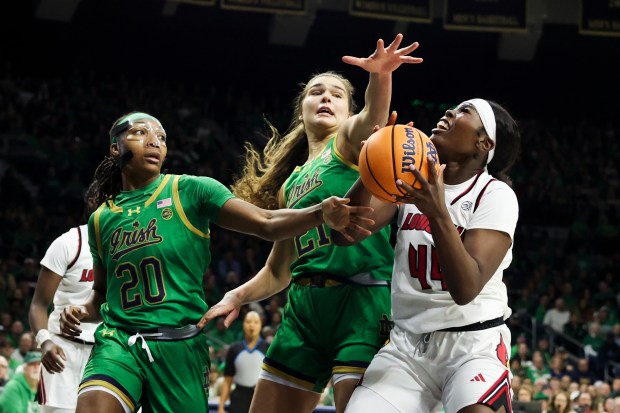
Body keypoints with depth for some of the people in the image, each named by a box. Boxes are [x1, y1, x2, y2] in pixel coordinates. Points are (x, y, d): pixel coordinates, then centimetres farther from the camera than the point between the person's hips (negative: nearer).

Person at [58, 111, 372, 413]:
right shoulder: (101, 219, 12)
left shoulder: (191, 191, 1)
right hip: (117, 341, 1)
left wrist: (320, 213, -28)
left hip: (180, 346, -1)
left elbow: (267, 224, -10)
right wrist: (83, 311, 2)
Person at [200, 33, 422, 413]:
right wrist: (239, 296, 8)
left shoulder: (350, 140, 5)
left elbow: (373, 117, -21)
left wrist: (380, 77, -43)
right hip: (304, 307, 7)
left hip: (363, 299, -7)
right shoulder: (290, 184, 21)